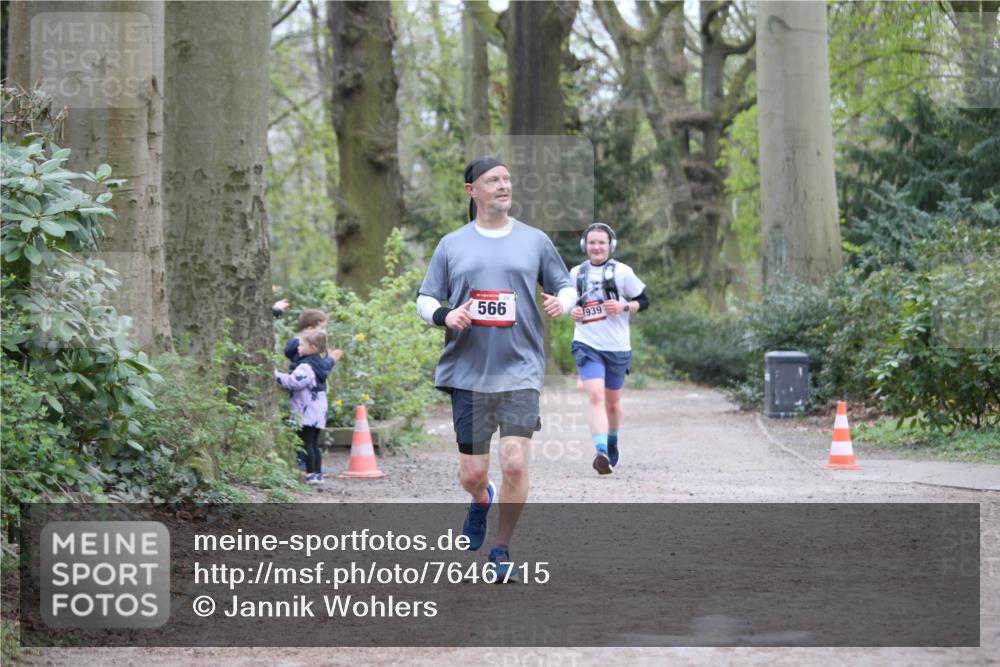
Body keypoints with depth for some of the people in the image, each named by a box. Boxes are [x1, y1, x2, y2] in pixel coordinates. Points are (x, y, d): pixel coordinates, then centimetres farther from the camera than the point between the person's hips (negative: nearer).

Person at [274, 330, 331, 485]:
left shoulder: (306, 367, -17)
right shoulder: (320, 364, 13)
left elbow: (293, 382, -26)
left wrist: (277, 375, -17)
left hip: (306, 412, -9)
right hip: (319, 412, 9)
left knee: (306, 443, -5)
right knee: (314, 444, 14)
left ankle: (311, 474, -5)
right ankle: (318, 473, 15)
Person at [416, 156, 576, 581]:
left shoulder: (534, 240, 8)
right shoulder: (451, 245, 8)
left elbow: (565, 286, 15)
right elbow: (425, 299, 12)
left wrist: (561, 303, -8)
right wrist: (443, 315, -11)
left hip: (520, 371, -1)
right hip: (468, 373, 1)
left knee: (515, 465, -13)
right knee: (471, 474, 3)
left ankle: (501, 551, 6)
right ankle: (481, 501, 41)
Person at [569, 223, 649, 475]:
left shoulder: (622, 272, -2)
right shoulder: (577, 273, 7)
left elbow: (644, 301, 4)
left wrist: (624, 307, -14)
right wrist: (573, 311, 1)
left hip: (617, 347, 0)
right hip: (586, 345, 0)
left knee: (612, 400, 14)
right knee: (595, 396, -19)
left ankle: (612, 442, 42)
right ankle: (601, 451, -29)